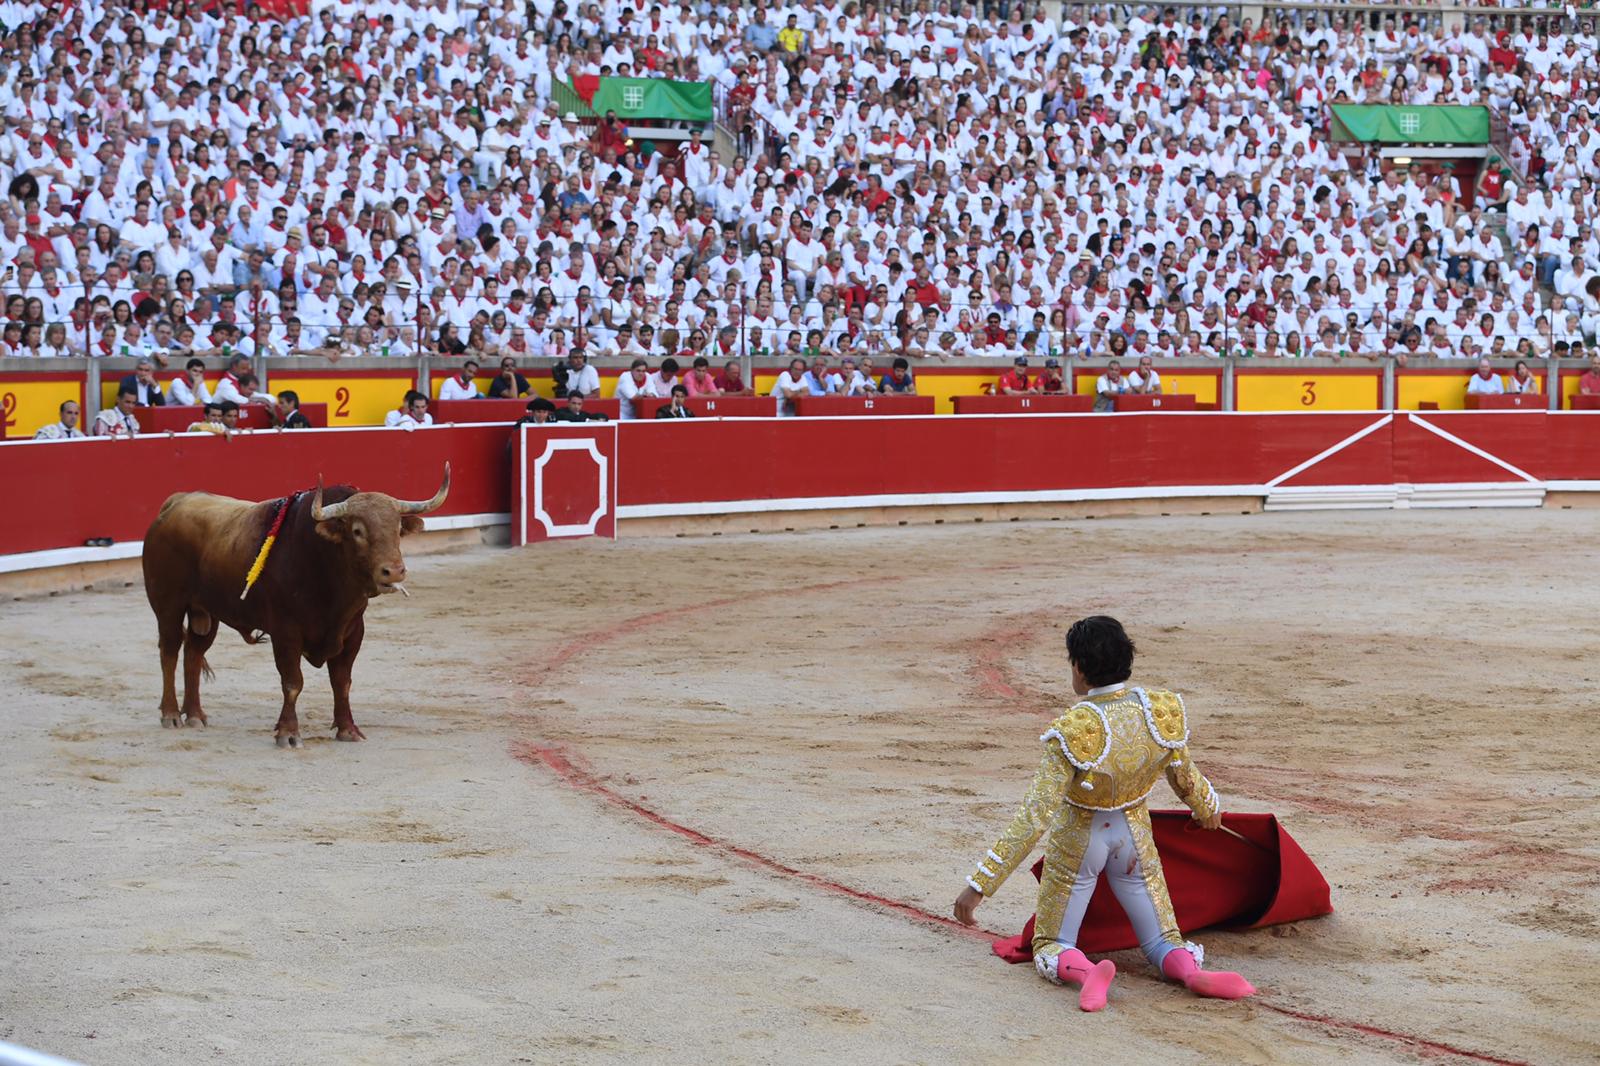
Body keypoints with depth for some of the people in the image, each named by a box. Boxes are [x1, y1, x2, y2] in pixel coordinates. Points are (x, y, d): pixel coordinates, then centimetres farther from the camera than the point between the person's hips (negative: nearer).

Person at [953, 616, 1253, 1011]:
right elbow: (1185, 777, 2)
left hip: (1077, 841, -4)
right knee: (1162, 941, 17)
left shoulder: (1073, 733, -30)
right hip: (1133, 836, 4)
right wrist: (1208, 808, 26)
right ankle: (1191, 971, -21)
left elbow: (1034, 818, -31)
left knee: (1051, 949, 12)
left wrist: (980, 884, -28)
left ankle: (1085, 971, -25)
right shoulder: (1161, 711, -16)